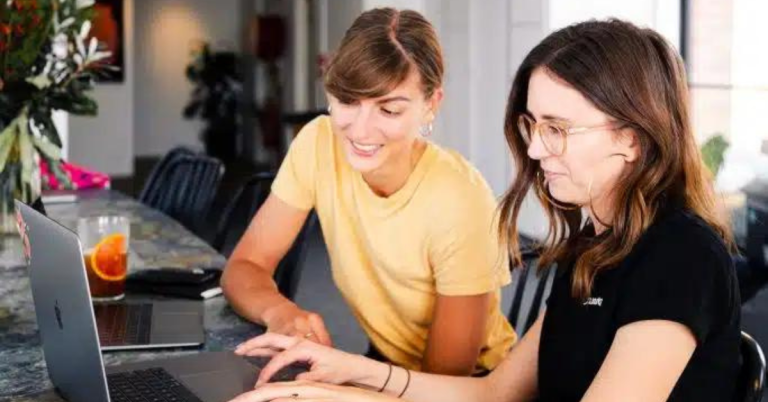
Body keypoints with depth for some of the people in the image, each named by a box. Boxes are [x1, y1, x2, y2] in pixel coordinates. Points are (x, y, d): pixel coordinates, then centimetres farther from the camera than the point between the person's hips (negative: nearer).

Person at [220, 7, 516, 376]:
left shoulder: (458, 202, -25)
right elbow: (244, 265, -9)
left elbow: (447, 375, -20)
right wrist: (278, 311, -30)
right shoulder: (318, 144, -12)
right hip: (384, 360, 4)